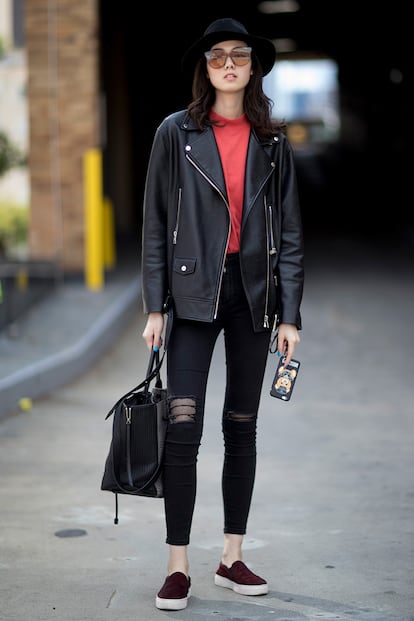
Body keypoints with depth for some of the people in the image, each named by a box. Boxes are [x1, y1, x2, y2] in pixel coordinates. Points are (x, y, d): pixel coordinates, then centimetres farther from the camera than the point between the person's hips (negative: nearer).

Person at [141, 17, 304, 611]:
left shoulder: (272, 142, 7)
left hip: (254, 293, 2)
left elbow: (290, 232, 6)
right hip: (195, 293, -2)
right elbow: (156, 224, 2)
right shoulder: (176, 134, 2)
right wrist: (154, 306, -3)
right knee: (183, 427, -9)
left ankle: (232, 559, 19)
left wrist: (290, 315, 0)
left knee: (242, 427, 9)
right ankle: (178, 567, -1)